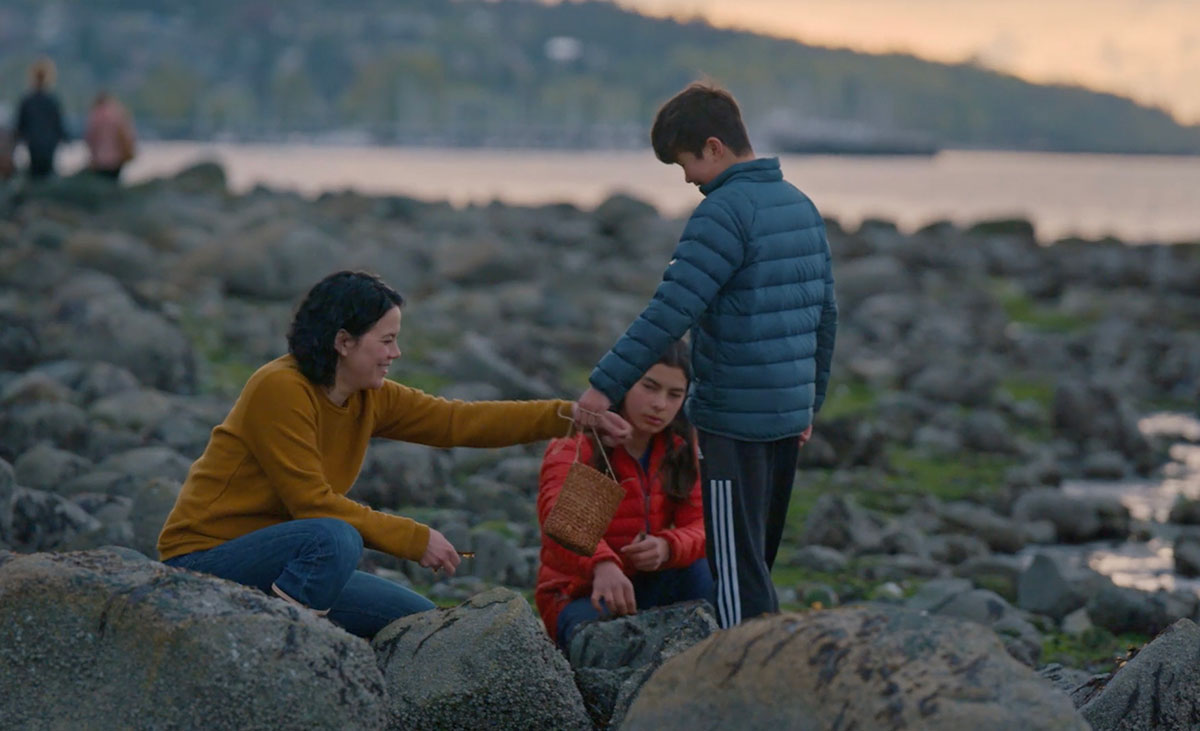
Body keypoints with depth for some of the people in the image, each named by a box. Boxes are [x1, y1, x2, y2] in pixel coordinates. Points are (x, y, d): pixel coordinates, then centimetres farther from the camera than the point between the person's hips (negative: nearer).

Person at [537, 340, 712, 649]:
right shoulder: (573, 446, -13)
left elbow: (701, 527, -8)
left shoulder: (680, 450, 5)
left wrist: (666, 547, -33)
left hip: (649, 587, 5)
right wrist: (602, 565, -57)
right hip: (577, 597, -4)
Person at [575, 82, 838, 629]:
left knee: (737, 571, -4)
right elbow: (825, 313, 18)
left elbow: (672, 311, -22)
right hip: (787, 414, 9)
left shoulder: (724, 212, -15)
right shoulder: (801, 205, 13)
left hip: (732, 420, -9)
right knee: (755, 568, 17)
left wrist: (606, 384, -20)